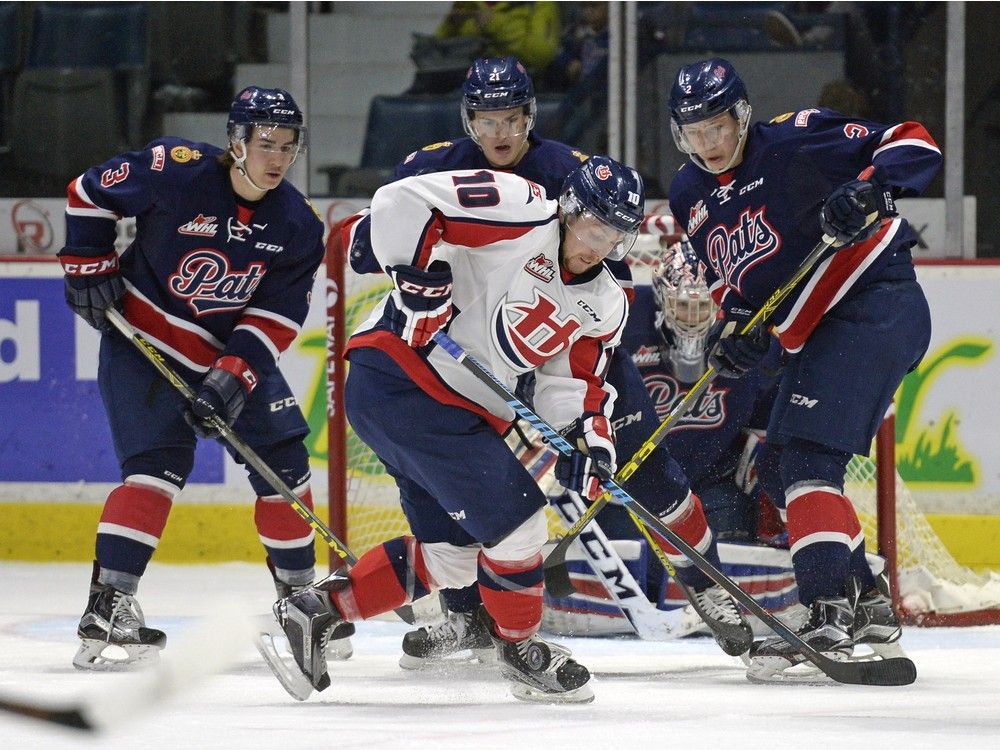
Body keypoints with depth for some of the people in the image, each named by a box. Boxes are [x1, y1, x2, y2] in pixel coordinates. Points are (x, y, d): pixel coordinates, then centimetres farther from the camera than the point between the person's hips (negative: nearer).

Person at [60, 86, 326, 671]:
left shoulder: (298, 227, -7)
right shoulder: (174, 172, -20)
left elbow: (277, 316, -8)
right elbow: (89, 194, -6)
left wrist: (234, 375, -20)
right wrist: (90, 268, -7)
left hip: (234, 352, 5)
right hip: (143, 339, -5)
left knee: (284, 463, 4)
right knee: (159, 466, -20)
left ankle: (298, 592, 22)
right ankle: (107, 606, -22)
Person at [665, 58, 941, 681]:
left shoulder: (795, 144, -12)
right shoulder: (691, 197, 11)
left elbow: (915, 145, -16)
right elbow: (718, 275, 18)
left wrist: (869, 190, -34)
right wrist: (734, 324, -3)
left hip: (876, 301, -10)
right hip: (814, 334, 10)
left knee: (808, 454, -20)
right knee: (783, 466, 11)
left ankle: (828, 612, -26)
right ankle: (867, 602, 20)